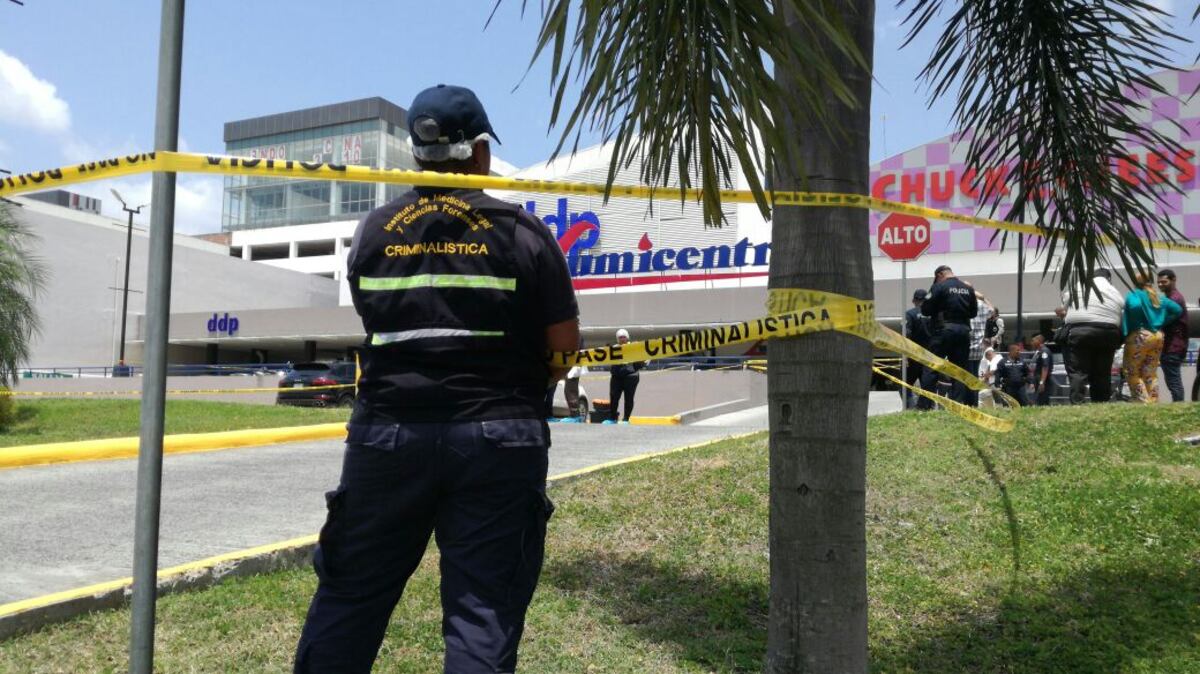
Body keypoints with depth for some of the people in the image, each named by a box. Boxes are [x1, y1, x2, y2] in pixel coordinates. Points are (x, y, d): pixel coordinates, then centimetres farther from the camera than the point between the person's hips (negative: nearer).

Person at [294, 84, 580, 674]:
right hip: (497, 438, -2)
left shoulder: (374, 232, 5)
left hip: (390, 432, 3)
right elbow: (565, 340, -2)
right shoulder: (521, 231, -3)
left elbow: (381, 322, 11)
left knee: (349, 598, 15)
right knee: (484, 611, 6)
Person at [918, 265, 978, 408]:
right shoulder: (969, 289, 11)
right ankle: (958, 404, 6)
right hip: (964, 331, 5)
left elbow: (926, 310, -8)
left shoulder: (939, 287, -6)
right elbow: (973, 312, 16)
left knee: (931, 368, -1)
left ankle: (924, 405, -4)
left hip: (943, 330, -5)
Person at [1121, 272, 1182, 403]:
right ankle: (1153, 402, 8)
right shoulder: (1159, 297, 16)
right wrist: (1162, 322, 15)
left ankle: (1143, 403, -9)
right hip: (1158, 337, 7)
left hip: (1139, 336, -7)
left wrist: (1135, 324, -13)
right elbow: (1178, 310, 15)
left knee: (1132, 373, 0)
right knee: (1151, 374, 13)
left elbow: (1135, 306, -26)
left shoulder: (1134, 295, -5)